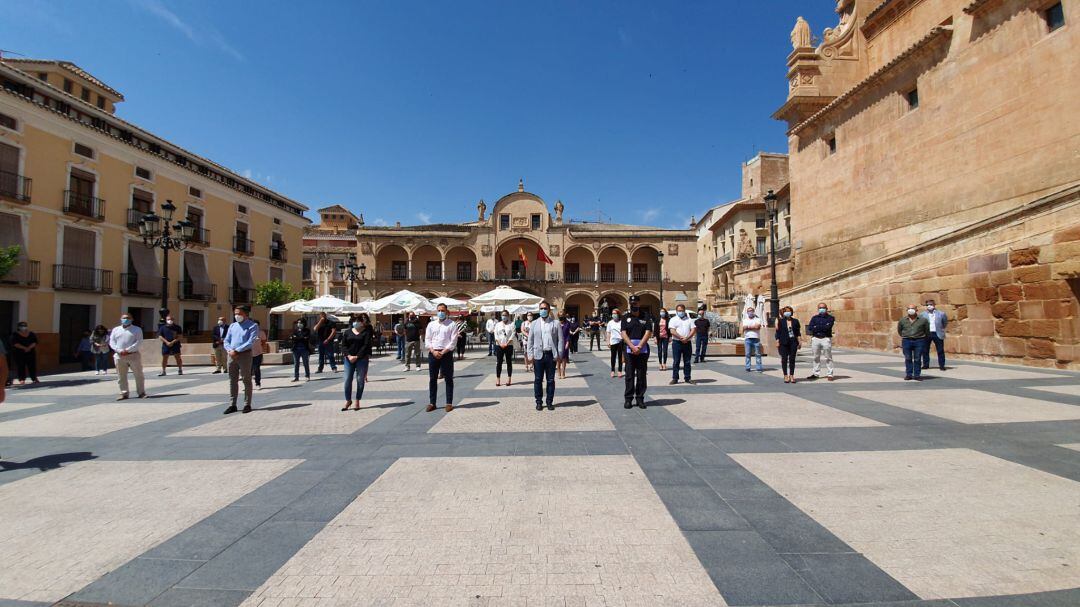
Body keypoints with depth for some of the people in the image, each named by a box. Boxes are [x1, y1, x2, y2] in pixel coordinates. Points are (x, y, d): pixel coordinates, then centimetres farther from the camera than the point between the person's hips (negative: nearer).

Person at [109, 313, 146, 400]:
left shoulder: (137, 330, 4)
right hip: (119, 356, 3)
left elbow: (139, 342, -6)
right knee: (121, 377, 6)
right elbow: (112, 342, 7)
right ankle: (124, 393, 14)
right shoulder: (115, 330, 14)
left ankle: (141, 393, 6)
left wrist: (128, 349, -17)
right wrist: (119, 350, -10)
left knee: (138, 375, -1)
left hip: (133, 355, -3)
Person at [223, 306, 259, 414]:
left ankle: (247, 405, 7)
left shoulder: (252, 326, -2)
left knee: (246, 380, 0)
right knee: (232, 380, 8)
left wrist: (236, 350, -17)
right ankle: (232, 405, 14)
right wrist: (229, 350, -7)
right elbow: (226, 341, 13)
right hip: (232, 355, 6)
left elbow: (250, 342, -12)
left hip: (245, 355, -5)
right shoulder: (232, 326, 16)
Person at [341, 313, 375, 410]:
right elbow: (343, 345, 4)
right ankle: (348, 400, 15)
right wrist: (349, 356, -11)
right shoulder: (348, 332, 9)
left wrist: (356, 356, -14)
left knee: (360, 380, 2)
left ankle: (357, 401, 14)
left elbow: (366, 346, -8)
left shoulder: (367, 332, -1)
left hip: (361, 359, -3)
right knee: (347, 379, 0)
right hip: (349, 358, 3)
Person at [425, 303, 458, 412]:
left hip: (446, 353, -3)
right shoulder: (431, 324, 10)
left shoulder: (452, 324, -1)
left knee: (448, 379, 2)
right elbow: (427, 340, 6)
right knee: (432, 379, 7)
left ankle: (449, 403, 9)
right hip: (433, 353, 4)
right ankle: (432, 403, 15)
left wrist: (442, 352, -14)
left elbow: (453, 341, -7)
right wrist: (433, 351, -9)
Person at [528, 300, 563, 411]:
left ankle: (549, 402, 17)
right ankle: (539, 402, 14)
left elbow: (560, 340, 3)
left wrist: (559, 355, -4)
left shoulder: (555, 324, 4)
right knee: (538, 380, 4)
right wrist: (531, 355, 0)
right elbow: (530, 340, 7)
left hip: (551, 355, -1)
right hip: (538, 355, 1)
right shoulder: (534, 323, 8)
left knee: (550, 380, 6)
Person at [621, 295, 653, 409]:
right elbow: (624, 334, -1)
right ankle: (628, 399, 6)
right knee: (629, 376, 1)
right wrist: (632, 347, -13)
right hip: (629, 350, 0)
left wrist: (639, 347, -12)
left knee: (642, 376, 4)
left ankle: (640, 398, 12)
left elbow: (648, 333, -2)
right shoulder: (626, 318, 8)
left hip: (642, 351, 0)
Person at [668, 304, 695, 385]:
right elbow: (672, 331, -8)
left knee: (687, 362, 7)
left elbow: (693, 330, 2)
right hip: (677, 343, -2)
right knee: (676, 361, -1)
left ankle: (687, 378, 13)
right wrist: (681, 338, -18)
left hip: (687, 343, 3)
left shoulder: (689, 320, 13)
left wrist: (687, 338, -14)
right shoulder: (673, 320, 5)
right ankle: (675, 378, 3)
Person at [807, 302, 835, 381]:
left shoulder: (830, 318, 4)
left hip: (826, 339, -3)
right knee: (816, 358, 9)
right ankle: (815, 374, 16)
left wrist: (816, 327, -5)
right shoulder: (814, 318, 13)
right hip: (815, 339, 4)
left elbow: (828, 327, -13)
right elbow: (810, 328, -2)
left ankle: (830, 374, 2)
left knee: (828, 358, -2)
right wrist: (823, 328, -8)